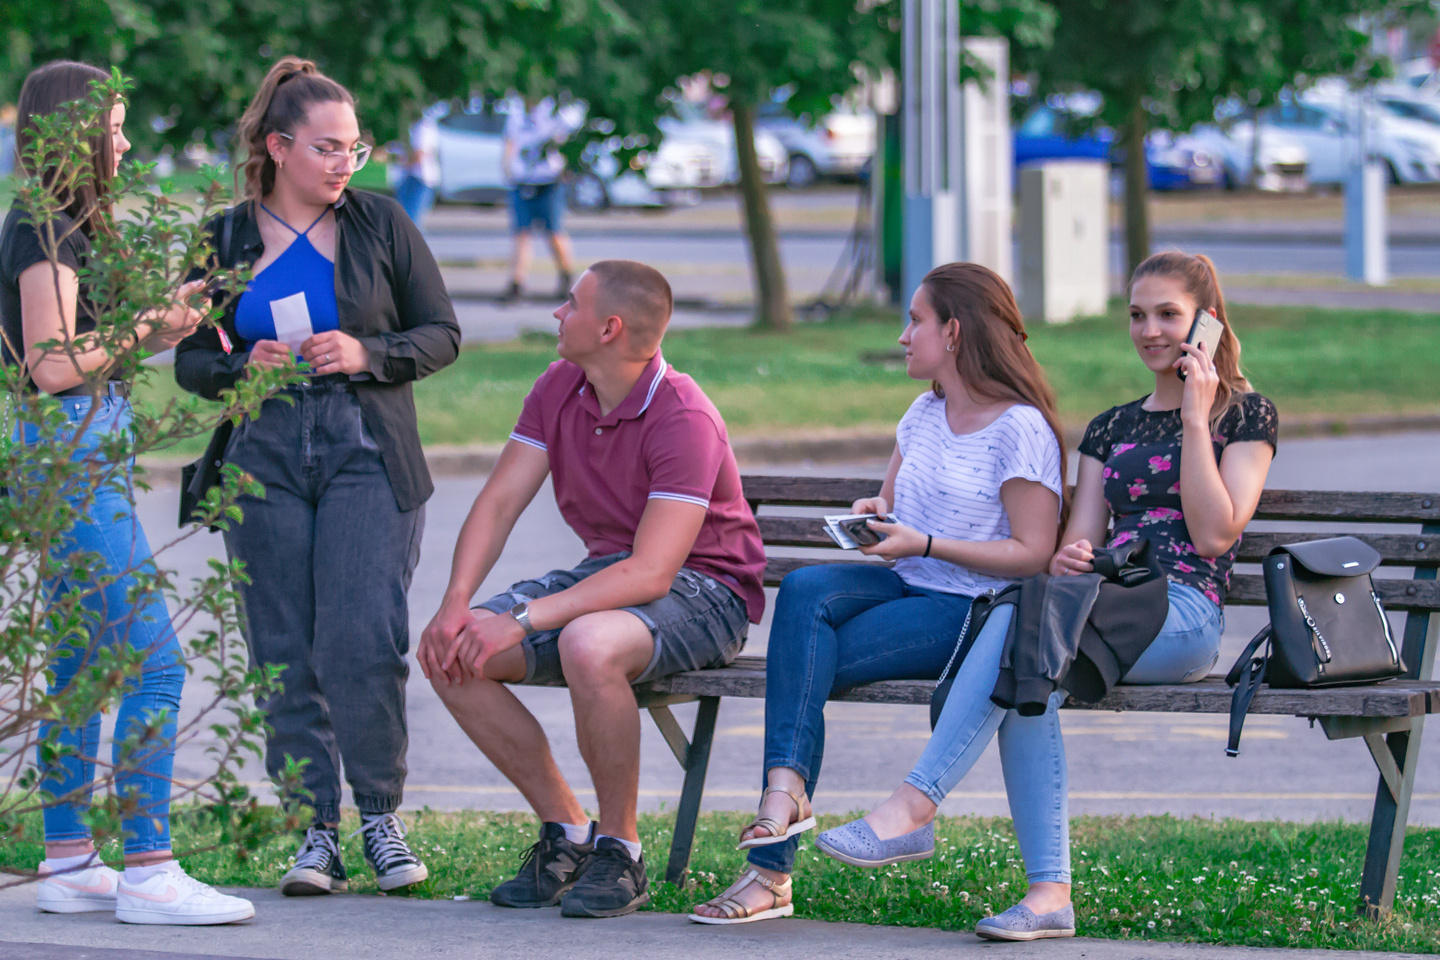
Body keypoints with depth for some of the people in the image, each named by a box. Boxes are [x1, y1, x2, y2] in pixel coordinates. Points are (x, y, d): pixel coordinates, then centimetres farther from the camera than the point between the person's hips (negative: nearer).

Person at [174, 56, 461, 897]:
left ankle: (381, 813, 3)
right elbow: (192, 361, 13)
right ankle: (317, 833, 7)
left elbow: (442, 334, 7)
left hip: (368, 456, -2)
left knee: (362, 645, -13)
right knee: (286, 656, 0)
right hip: (265, 458, 2)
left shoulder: (380, 224, 5)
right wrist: (242, 367, -9)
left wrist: (367, 354, -11)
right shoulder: (226, 241, 9)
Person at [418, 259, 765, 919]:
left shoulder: (684, 420, -24)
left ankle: (619, 850, -20)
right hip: (606, 573, 8)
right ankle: (565, 833, -1)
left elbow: (651, 571, -30)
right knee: (447, 656, -12)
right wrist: (455, 604, -18)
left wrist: (523, 620, -35)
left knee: (589, 645, -40)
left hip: (702, 588, -8)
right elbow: (498, 502, 0)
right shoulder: (558, 389, 1)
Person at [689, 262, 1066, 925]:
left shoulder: (1021, 430, -9)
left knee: (802, 665, -22)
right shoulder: (924, 415, 17)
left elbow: (1032, 553, -12)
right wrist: (875, 514, 3)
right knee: (804, 589, -25)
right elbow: (889, 500, 28)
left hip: (969, 610, -7)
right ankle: (787, 784, -35)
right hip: (905, 589, 7)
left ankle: (771, 870, -19)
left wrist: (925, 544, -17)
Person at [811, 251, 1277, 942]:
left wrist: (1195, 419, -6)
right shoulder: (1111, 428, 26)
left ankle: (913, 808, -37)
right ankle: (1049, 892, -36)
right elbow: (1080, 539, 15)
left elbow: (1215, 534, -4)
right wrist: (1065, 559, -10)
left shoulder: (1246, 416, 9)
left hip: (1185, 614, -5)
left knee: (1022, 619, -31)